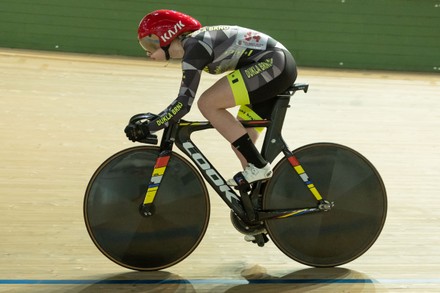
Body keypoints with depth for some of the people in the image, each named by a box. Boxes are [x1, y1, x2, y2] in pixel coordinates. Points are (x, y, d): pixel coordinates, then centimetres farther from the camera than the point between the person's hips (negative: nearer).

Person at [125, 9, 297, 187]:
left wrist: (147, 128, -16)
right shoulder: (192, 43, 13)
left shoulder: (195, 46, -15)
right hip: (279, 66, 10)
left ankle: (258, 166, -9)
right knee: (239, 142, 11)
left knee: (207, 104, -14)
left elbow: (184, 103, -20)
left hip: (272, 65, -10)